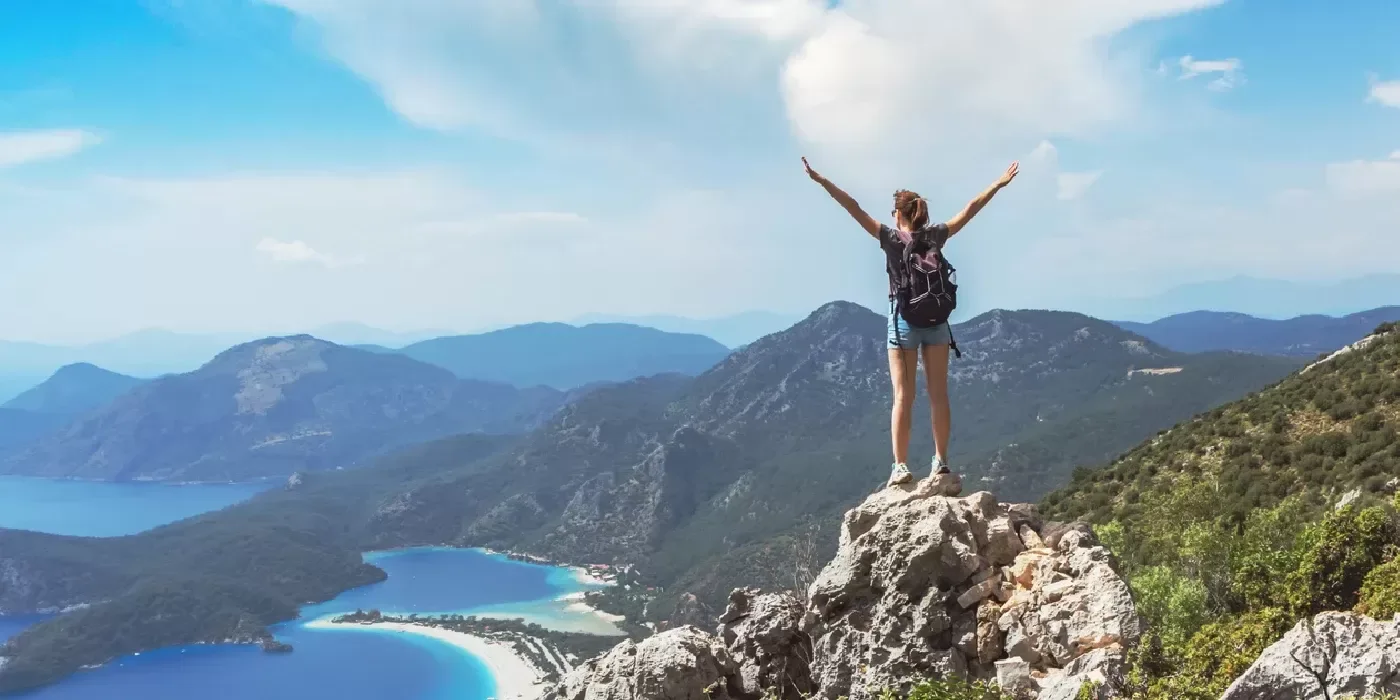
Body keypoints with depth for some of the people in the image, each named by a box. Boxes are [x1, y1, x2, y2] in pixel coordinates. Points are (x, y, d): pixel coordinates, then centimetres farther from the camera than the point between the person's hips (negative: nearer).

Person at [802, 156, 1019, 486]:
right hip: (937, 320, 3)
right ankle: (941, 461, 11)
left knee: (903, 397, -1)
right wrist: (998, 184, 18)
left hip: (904, 321, -3)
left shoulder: (891, 238, -7)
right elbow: (969, 210, 7)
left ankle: (901, 466, -5)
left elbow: (854, 209, -11)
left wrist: (820, 180, -12)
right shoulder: (936, 235, 1)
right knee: (938, 395, 8)